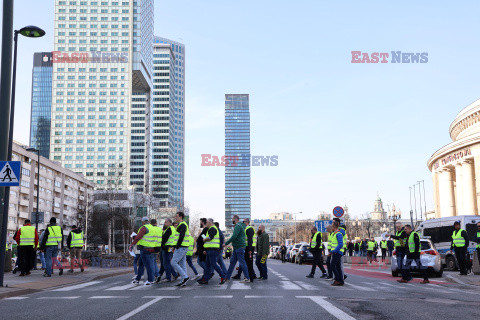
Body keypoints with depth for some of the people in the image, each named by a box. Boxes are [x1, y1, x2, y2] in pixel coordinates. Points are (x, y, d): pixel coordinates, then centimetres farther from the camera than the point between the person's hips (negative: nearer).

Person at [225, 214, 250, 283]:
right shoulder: (240, 226, 18)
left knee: (242, 263, -7)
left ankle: (247, 278, -4)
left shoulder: (238, 226, -14)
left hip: (239, 247, -10)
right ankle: (227, 277, 14)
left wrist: (226, 243, -17)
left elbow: (234, 236, -22)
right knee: (232, 262, 10)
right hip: (236, 248, 10)